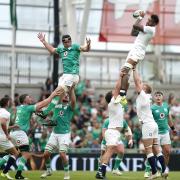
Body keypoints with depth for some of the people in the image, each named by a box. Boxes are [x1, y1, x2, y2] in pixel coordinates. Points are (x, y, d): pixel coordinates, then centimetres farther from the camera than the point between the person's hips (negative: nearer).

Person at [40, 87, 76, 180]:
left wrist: (71, 89, -21)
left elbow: (73, 101, -18)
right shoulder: (56, 105, 12)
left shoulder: (69, 106, -1)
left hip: (65, 134, -4)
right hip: (54, 133, 4)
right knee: (46, 154, 0)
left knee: (62, 154, -17)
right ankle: (48, 170, 24)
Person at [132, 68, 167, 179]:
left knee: (148, 150, -9)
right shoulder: (146, 97, 15)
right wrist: (133, 70, 21)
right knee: (156, 150, 6)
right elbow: (138, 82, 20)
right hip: (153, 124, 9)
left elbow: (137, 81, -5)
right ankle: (164, 170, 2)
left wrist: (134, 70, 3)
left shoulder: (143, 96, -6)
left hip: (147, 125, -9)